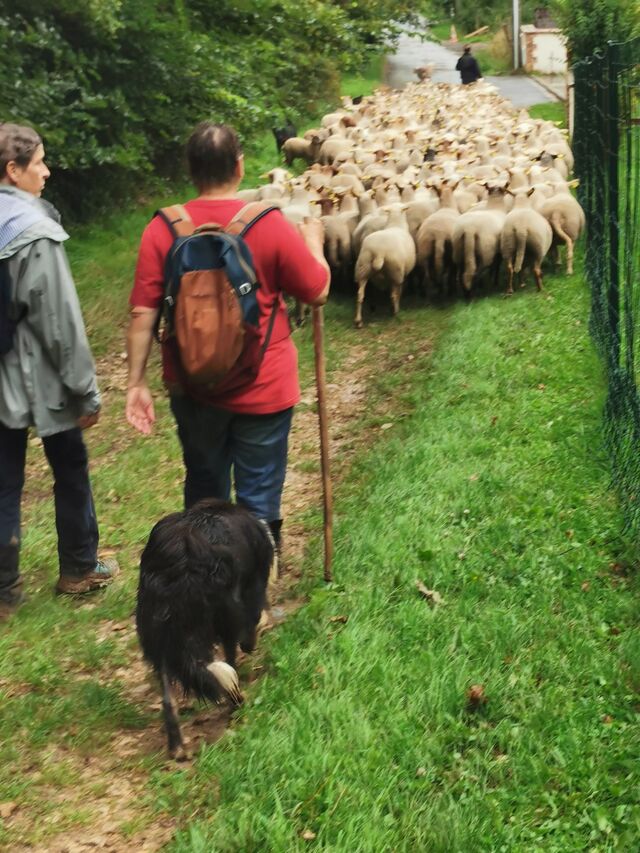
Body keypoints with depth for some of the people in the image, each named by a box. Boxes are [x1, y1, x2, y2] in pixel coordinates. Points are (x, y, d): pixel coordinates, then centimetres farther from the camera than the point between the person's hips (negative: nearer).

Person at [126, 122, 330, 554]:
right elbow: (318, 291, -3)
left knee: (203, 490, 22)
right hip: (262, 388, -3)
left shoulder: (163, 229, -9)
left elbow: (143, 315, -8)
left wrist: (137, 382, 0)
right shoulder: (270, 225, -14)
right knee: (259, 500, 10)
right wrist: (314, 239, 14)